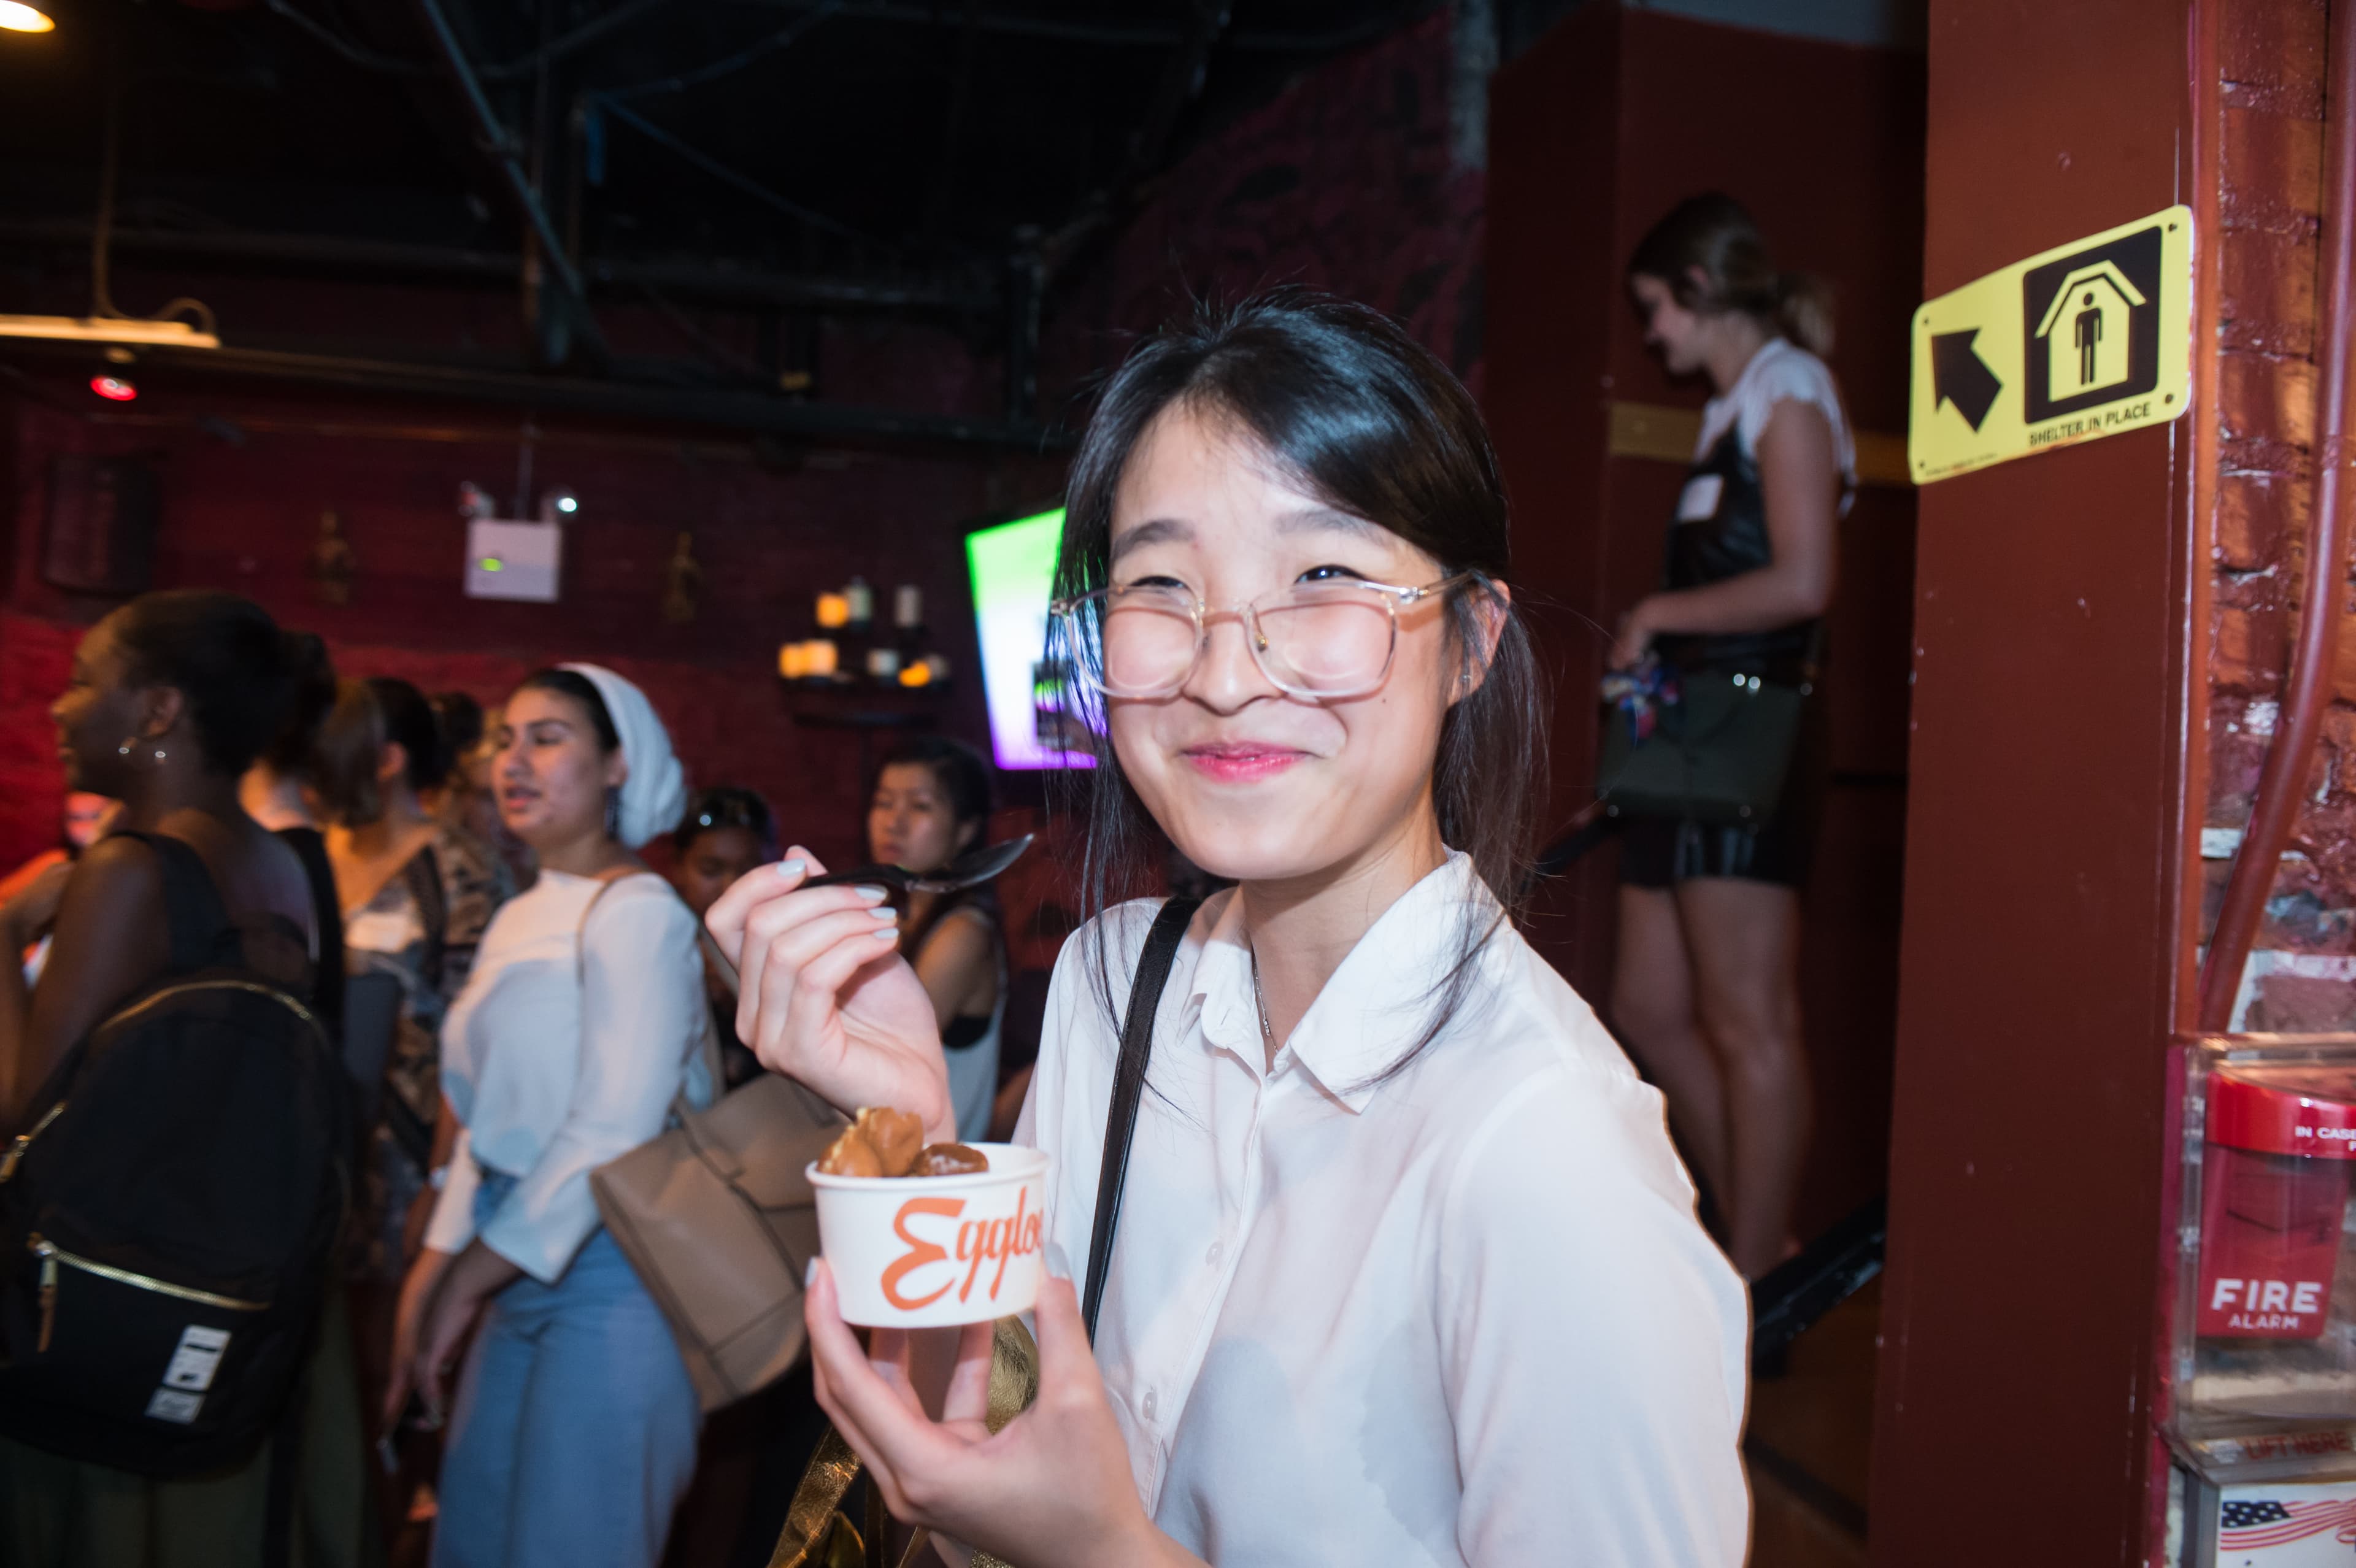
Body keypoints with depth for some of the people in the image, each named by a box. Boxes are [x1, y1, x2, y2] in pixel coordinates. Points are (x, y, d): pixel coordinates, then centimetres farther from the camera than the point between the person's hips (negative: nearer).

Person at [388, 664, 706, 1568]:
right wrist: (435, 1268, 9)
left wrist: (470, 1280, -13)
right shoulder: (518, 920, 13)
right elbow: (487, 1126, 16)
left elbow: (612, 1132, -19)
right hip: (522, 1280, 8)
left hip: (611, 1279, -8)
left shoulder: (637, 912, -13)